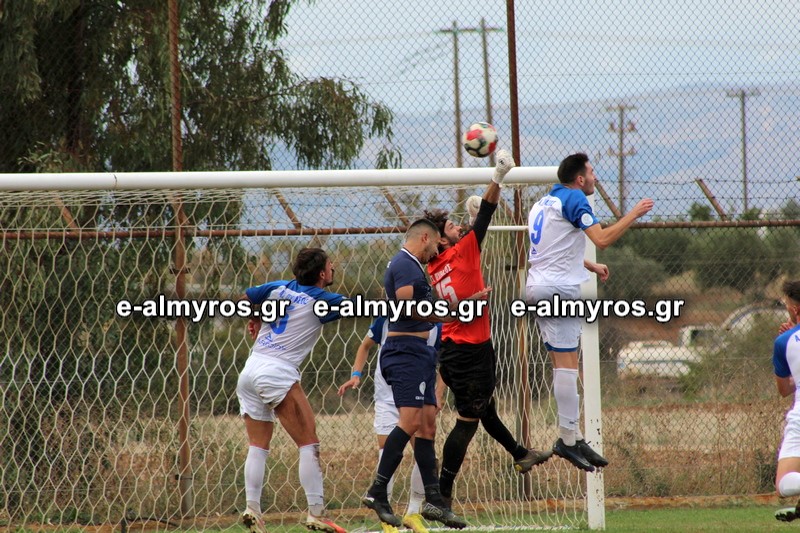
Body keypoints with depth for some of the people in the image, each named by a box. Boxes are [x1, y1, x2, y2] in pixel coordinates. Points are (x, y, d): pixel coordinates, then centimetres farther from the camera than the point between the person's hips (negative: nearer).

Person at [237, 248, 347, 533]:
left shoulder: (280, 288, 13)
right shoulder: (320, 300, -2)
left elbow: (243, 299, 23)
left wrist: (255, 320, 40)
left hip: (250, 371, 7)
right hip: (278, 372, -7)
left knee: (258, 446, 9)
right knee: (309, 444, -4)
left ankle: (252, 509, -3)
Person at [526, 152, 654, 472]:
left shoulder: (545, 203, 21)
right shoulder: (574, 199, -9)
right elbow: (602, 239, -18)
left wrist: (590, 266, 36)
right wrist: (634, 214, -8)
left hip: (538, 288, 10)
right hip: (559, 290, -10)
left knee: (562, 364, 10)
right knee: (567, 364, -10)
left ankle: (572, 437, 9)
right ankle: (568, 439, -12)